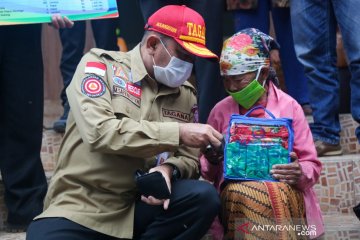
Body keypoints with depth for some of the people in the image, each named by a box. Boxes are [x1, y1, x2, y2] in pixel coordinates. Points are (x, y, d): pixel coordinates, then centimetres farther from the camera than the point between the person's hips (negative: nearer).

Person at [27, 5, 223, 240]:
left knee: (204, 198, -23)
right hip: (79, 207, -5)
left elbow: (189, 159, 9)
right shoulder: (100, 64, -5)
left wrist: (168, 169, -16)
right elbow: (99, 131, -20)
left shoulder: (185, 93, 10)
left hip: (139, 205, 5)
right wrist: (177, 133, -22)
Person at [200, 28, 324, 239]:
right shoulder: (220, 111, 14)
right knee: (243, 194, -36)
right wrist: (212, 162, -4)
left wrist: (300, 173, -17)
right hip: (235, 188, 1)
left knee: (278, 191, -38)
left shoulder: (288, 107, 7)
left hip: (283, 186, -1)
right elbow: (209, 173, 21)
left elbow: (312, 166, 8)